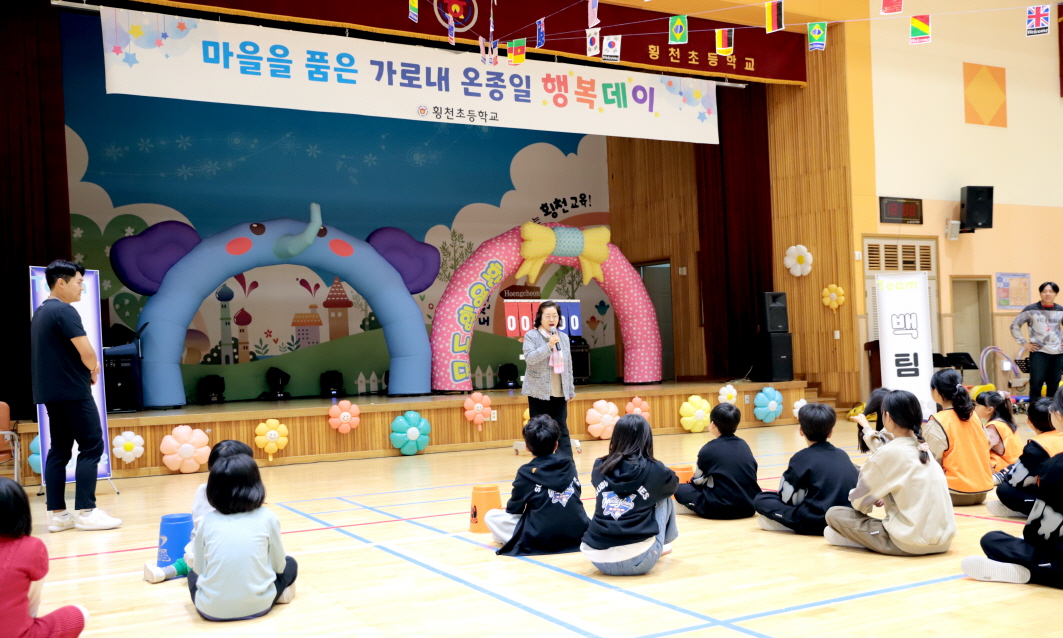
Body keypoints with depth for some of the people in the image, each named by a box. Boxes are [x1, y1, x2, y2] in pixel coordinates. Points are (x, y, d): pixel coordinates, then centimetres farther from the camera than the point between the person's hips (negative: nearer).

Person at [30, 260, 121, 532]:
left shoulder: (40, 313, 16)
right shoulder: (65, 311, -14)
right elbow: (86, 352, -20)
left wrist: (85, 368, 8)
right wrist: (93, 369, 1)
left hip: (52, 392, 9)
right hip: (72, 392, -9)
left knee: (59, 450, 9)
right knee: (92, 446, -5)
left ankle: (57, 514, 10)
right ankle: (86, 512, -6)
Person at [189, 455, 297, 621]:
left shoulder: (208, 521, 4)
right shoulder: (267, 517, 1)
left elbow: (199, 569, 10)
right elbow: (278, 565, 9)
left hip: (211, 608, 1)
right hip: (257, 606, -1)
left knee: (193, 573, 34)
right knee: (289, 564, 28)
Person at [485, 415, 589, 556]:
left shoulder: (527, 473, -6)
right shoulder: (569, 464, 5)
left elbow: (514, 510, 1)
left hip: (540, 539, -4)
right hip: (578, 535, 5)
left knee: (491, 516, 9)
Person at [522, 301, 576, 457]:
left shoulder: (563, 338, 10)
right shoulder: (531, 336, -4)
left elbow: (568, 366, 14)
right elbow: (529, 358, -18)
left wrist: (571, 390, 13)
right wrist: (548, 345, -25)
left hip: (559, 393, 4)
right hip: (539, 392, -3)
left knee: (562, 430, 3)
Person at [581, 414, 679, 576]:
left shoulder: (599, 468, 6)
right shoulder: (654, 470, 0)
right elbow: (672, 483, 25)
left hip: (598, 559, 3)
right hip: (637, 560, -3)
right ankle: (663, 545, 42)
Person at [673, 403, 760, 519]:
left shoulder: (709, 449, -6)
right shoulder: (744, 445, 8)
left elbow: (698, 481, 4)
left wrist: (695, 476, 29)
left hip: (721, 509, -6)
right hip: (749, 507, 6)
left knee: (680, 489, 8)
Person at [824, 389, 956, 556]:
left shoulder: (889, 452, -9)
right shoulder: (924, 449, 10)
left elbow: (859, 501, -1)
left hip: (910, 543, -7)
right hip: (943, 541, 7)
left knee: (834, 514, 1)